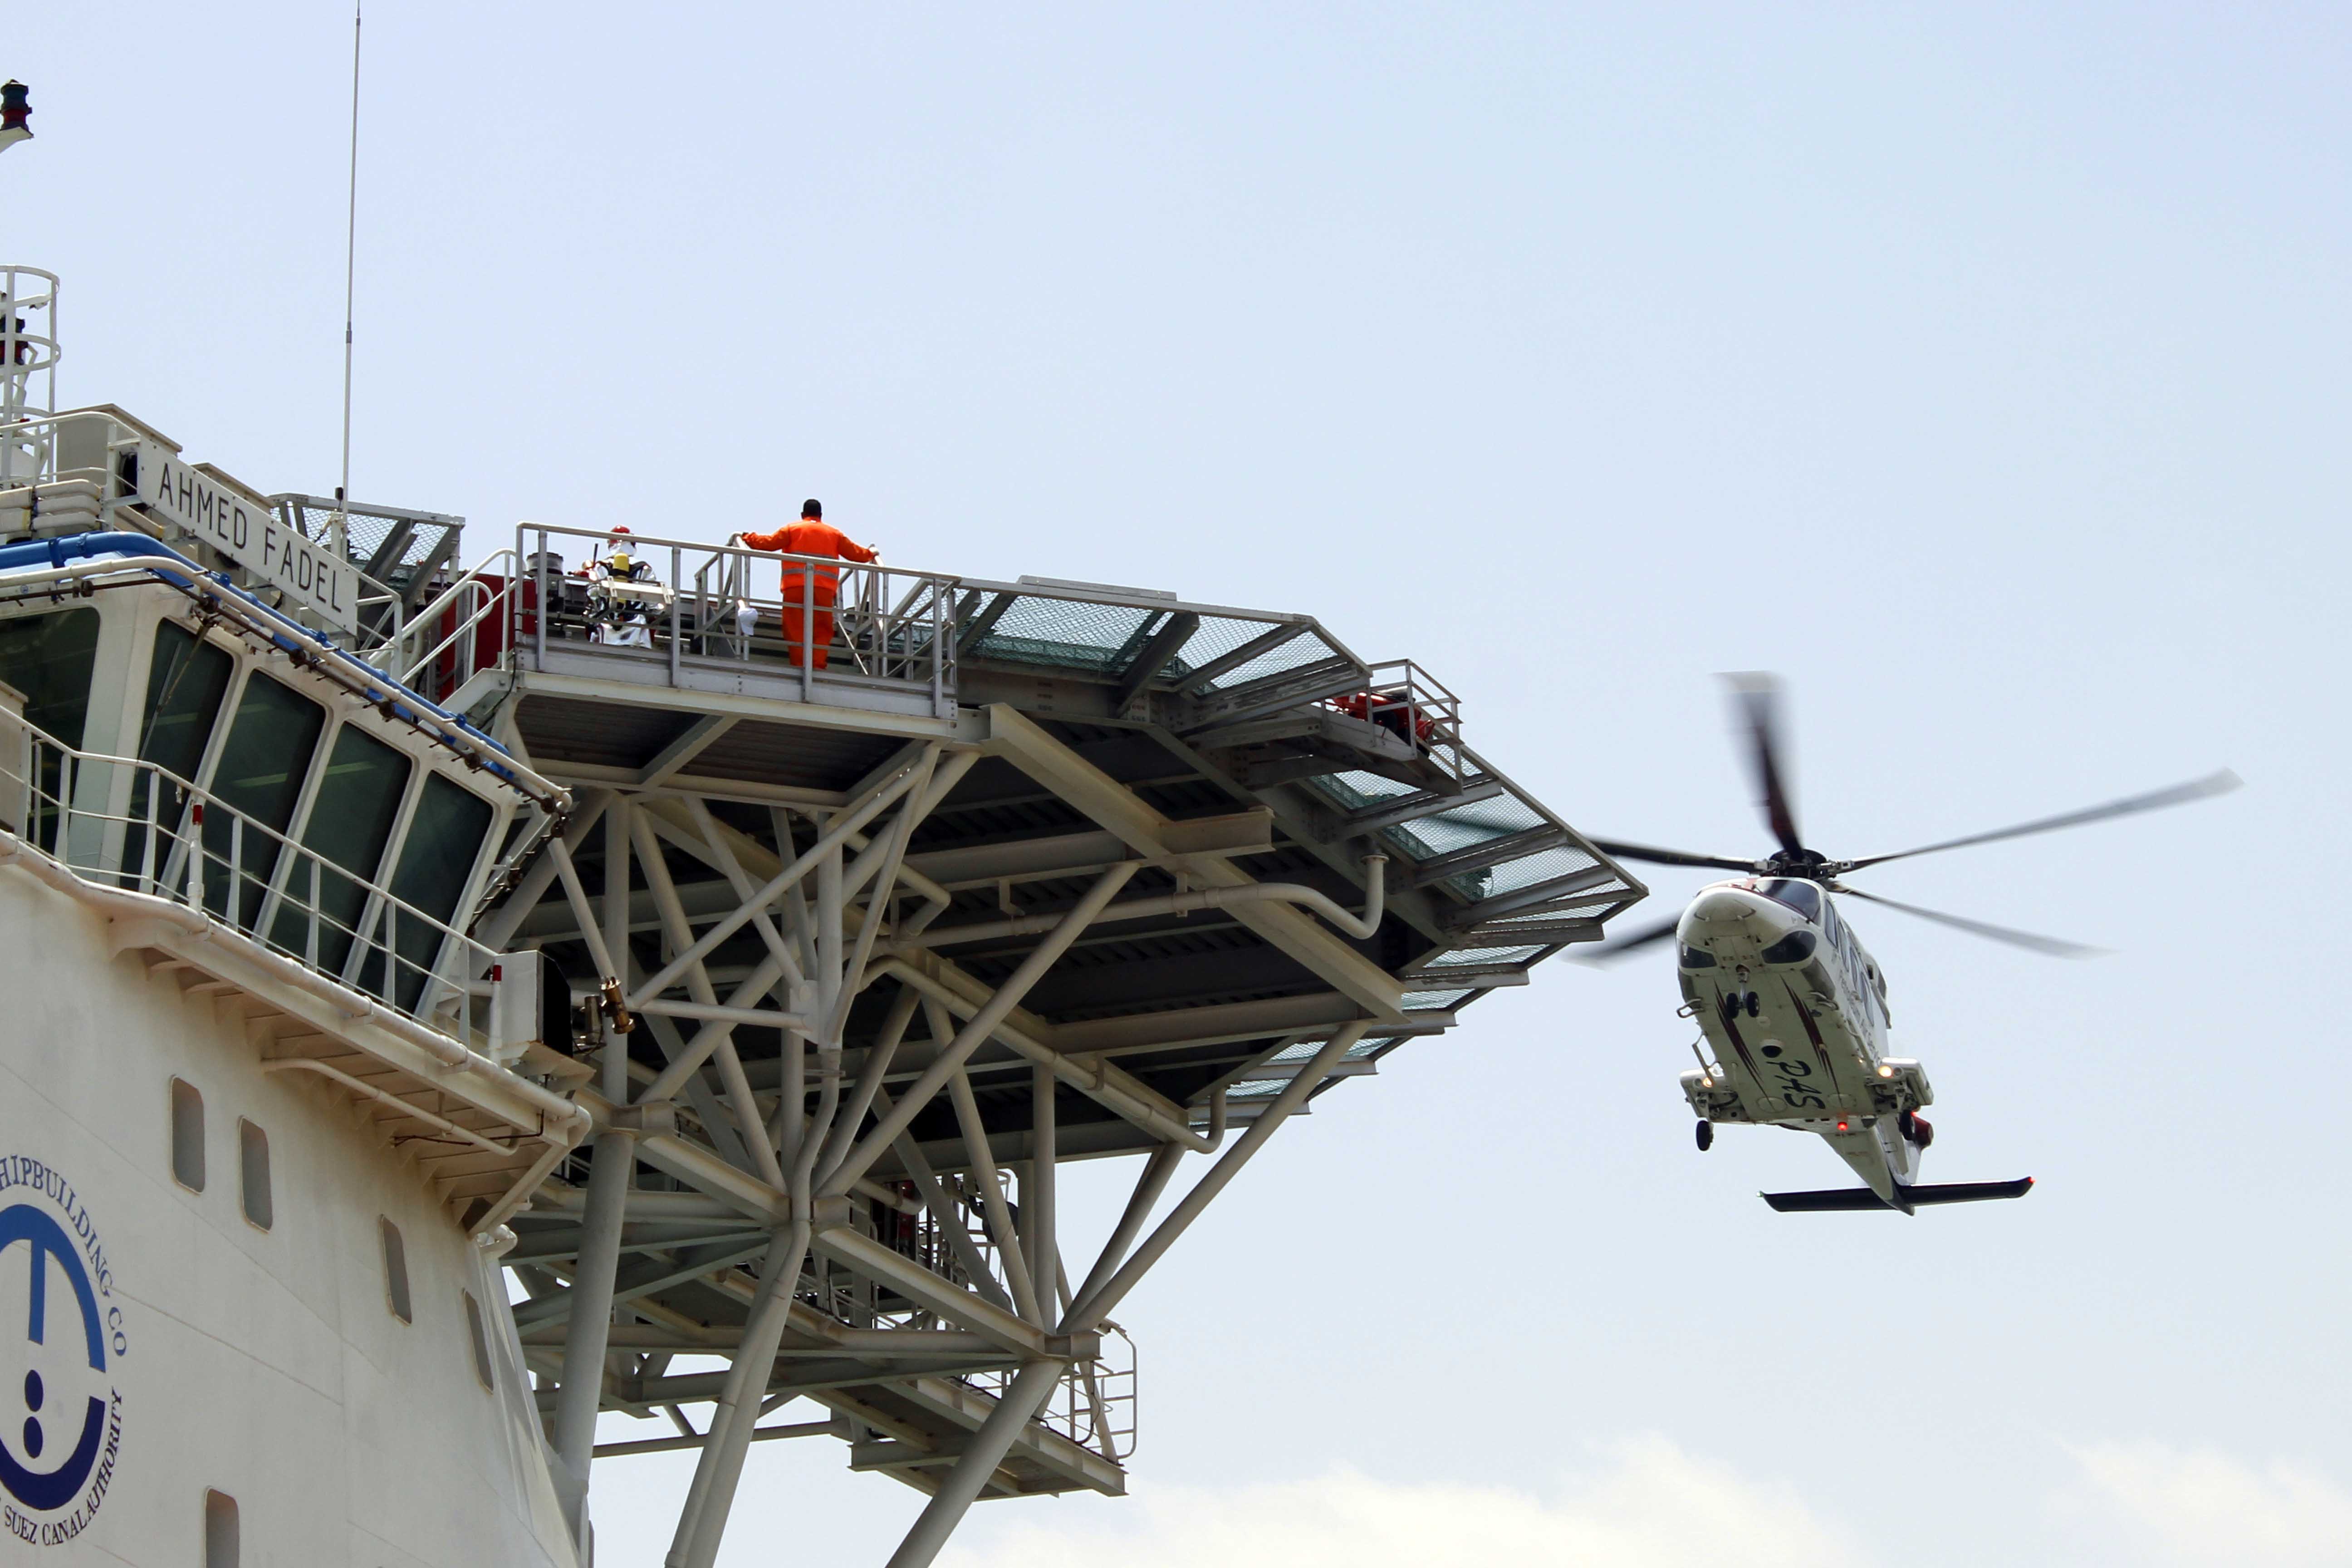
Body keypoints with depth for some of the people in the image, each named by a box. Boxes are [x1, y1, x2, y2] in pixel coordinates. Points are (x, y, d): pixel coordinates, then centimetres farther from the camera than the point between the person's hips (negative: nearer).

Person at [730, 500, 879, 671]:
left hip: (795, 587, -1)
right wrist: (871, 555, 44)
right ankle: (818, 665, -11)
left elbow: (768, 543, 5)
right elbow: (855, 553, 24)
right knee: (822, 630, 4)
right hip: (824, 589, 1)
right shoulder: (834, 534, 19)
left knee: (795, 629, 0)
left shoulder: (792, 529, 12)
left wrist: (745, 538, 19)